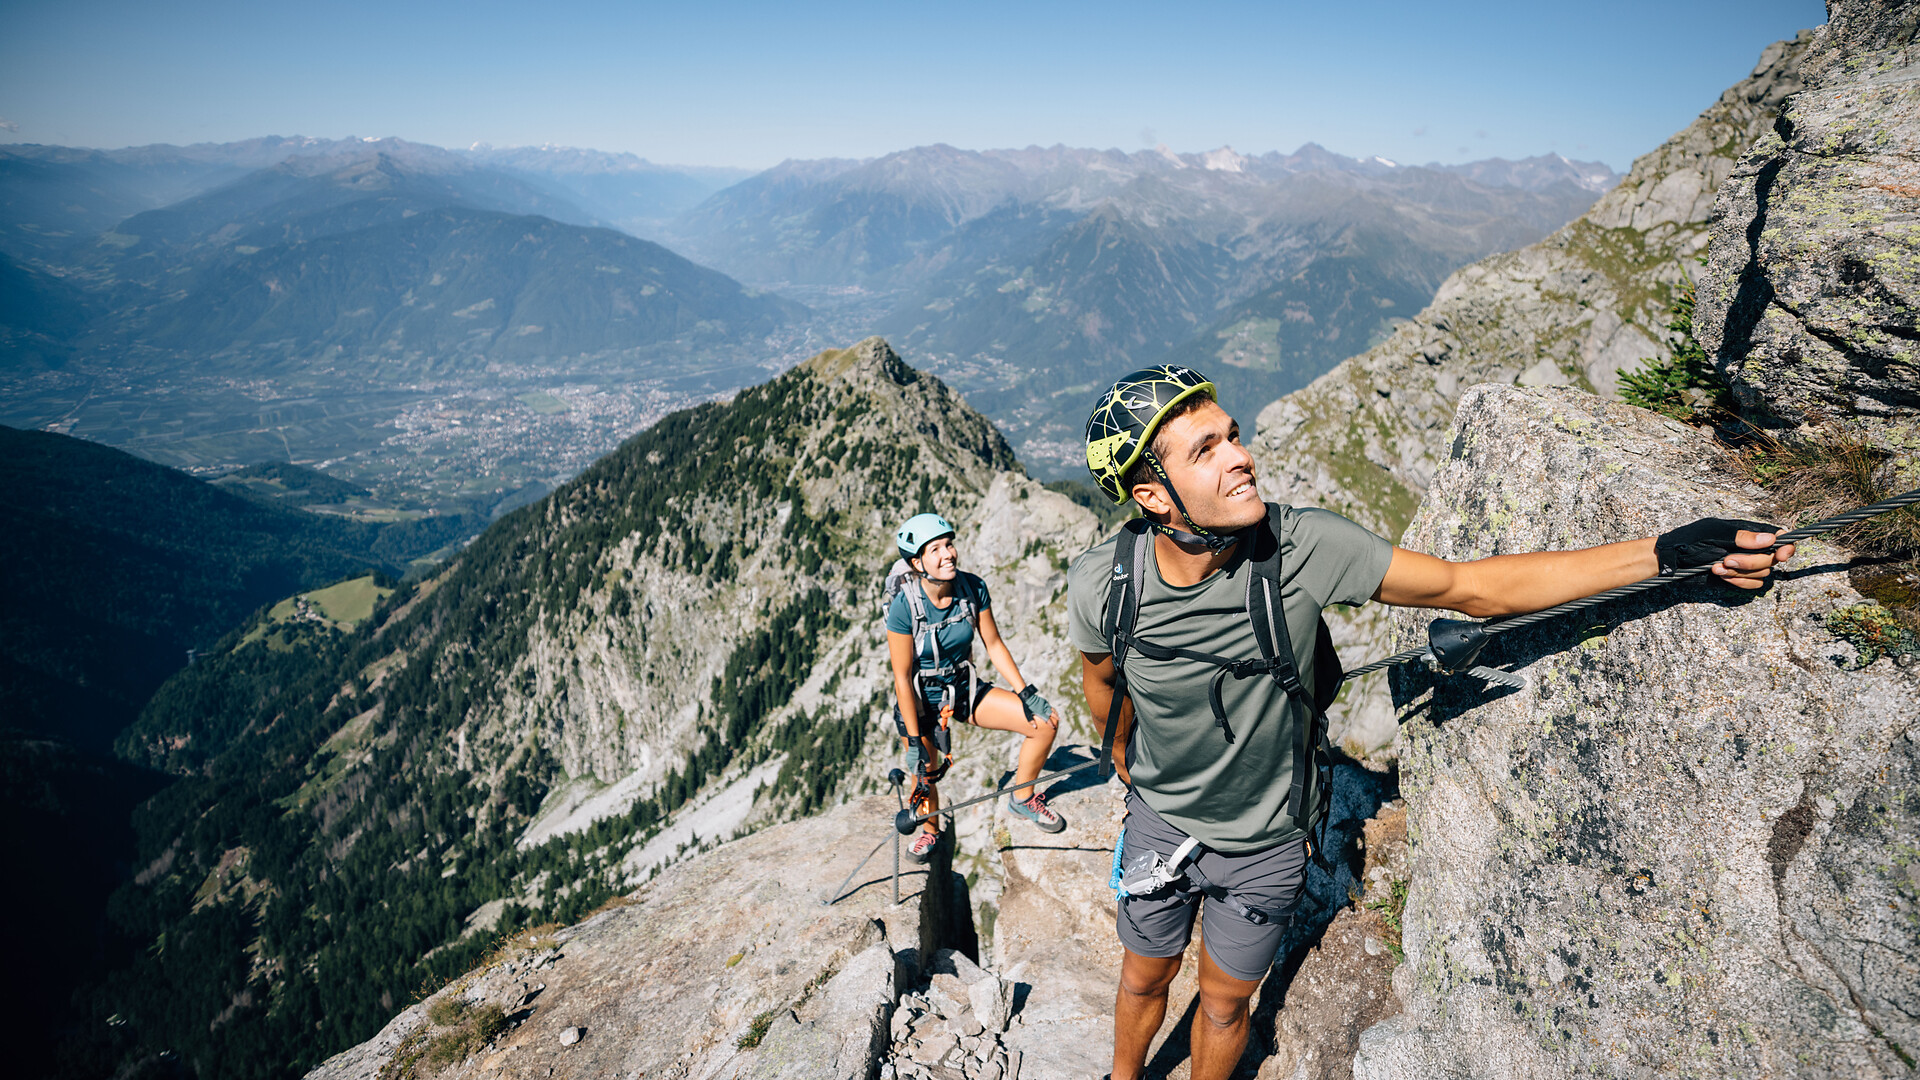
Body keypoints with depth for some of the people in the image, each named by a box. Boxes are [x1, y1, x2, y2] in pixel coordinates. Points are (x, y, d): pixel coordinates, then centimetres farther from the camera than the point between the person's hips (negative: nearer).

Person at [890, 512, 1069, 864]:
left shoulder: (974, 589, -14)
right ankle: (930, 830, 36)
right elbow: (902, 678, -20)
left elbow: (994, 645, -3)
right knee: (924, 777, -1)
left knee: (1045, 720, -9)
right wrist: (914, 742, -19)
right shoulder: (904, 606, -25)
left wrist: (1026, 693, -7)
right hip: (919, 699, -3)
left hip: (964, 687, 4)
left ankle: (1022, 798, 15)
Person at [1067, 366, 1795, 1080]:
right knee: (1144, 978, 25)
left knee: (1224, 1002, 22)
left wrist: (1667, 552, -25)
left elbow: (1475, 588, -20)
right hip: (1160, 822, 1)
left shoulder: (1300, 548, -29)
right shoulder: (1102, 585, -26)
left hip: (1265, 843, 0)